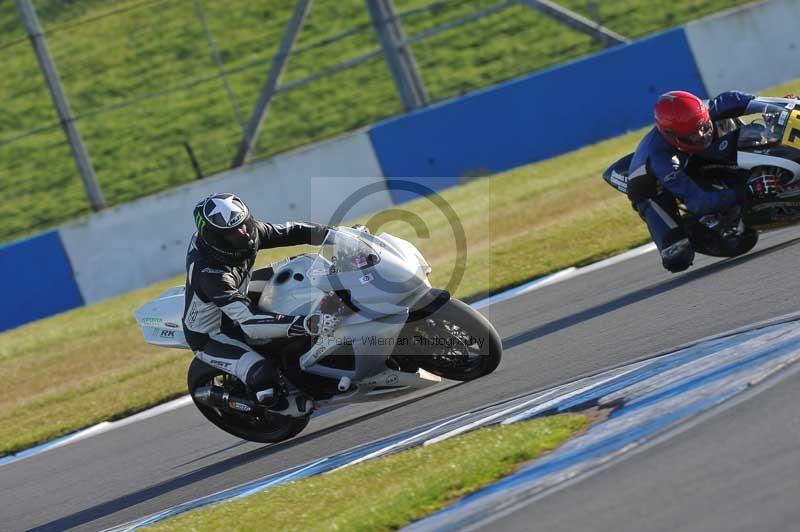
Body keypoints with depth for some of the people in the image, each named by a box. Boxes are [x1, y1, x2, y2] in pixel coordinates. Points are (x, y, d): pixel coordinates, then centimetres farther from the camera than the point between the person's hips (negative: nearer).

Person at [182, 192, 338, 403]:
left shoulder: (249, 231, -16)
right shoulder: (210, 273, -39)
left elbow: (291, 232, -3)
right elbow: (248, 320, -45)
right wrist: (308, 324, -53)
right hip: (209, 336, -9)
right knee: (264, 376, -29)